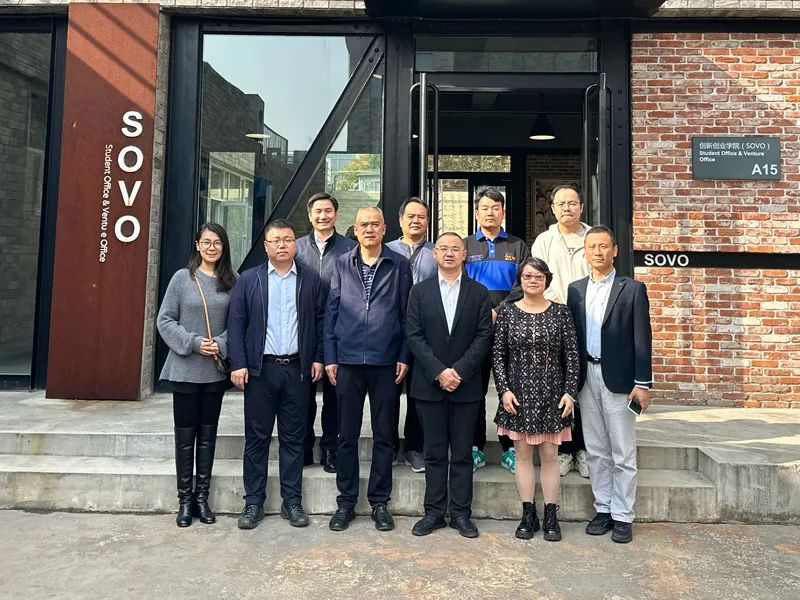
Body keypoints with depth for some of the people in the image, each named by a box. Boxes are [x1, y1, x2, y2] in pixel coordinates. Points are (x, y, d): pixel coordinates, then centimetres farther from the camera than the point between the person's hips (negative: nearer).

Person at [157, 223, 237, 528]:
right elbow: (165, 320, -3)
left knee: (207, 434, 11)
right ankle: (185, 499, 20)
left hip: (216, 370, 2)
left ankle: (202, 496, 23)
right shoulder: (182, 278, -4)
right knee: (185, 435, 7)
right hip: (185, 369, -2)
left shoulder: (232, 280, 1)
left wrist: (221, 344, -13)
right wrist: (193, 343, -14)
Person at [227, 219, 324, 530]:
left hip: (297, 369, 1)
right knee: (257, 437, 7)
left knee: (293, 437, 8)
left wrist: (318, 358, 0)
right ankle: (253, 501, 19)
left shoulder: (311, 279, 6)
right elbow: (236, 323, 1)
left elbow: (319, 321, 6)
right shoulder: (248, 279, 5)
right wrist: (238, 363, -6)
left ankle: (292, 501, 19)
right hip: (260, 368, 0)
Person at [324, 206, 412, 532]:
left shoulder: (399, 265, 3)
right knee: (347, 435, 9)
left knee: (384, 436, 9)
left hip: (386, 362, -1)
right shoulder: (343, 264, 7)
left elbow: (406, 313, 3)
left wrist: (404, 356, -3)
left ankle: (379, 502, 23)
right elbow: (331, 311, 6)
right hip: (348, 360, 1)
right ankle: (346, 501, 23)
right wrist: (330, 356, 2)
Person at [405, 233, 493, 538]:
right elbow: (414, 335, -3)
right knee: (434, 452, 9)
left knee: (462, 453, 8)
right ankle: (434, 511, 20)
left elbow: (484, 336, -3)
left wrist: (459, 371, -13)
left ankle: (461, 513, 19)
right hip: (429, 384, 0)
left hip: (466, 384, 0)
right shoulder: (419, 291, 5)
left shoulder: (479, 292, 4)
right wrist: (438, 372, -13)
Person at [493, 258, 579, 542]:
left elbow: (572, 355, 1)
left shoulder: (560, 312, 1)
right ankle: (528, 515, 20)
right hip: (518, 394, 1)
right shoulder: (508, 312, 1)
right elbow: (497, 354, 1)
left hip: (551, 394, 0)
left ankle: (551, 516, 19)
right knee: (523, 454, 8)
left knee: (550, 455, 6)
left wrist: (570, 391, -5)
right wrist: (504, 389, -7)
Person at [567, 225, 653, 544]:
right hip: (586, 377, 4)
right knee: (596, 451, 12)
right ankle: (603, 509, 25)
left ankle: (622, 516, 16)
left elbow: (642, 339, -5)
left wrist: (643, 383, -9)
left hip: (618, 379, -3)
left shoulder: (632, 289, -2)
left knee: (623, 454, 4)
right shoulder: (575, 289, 9)